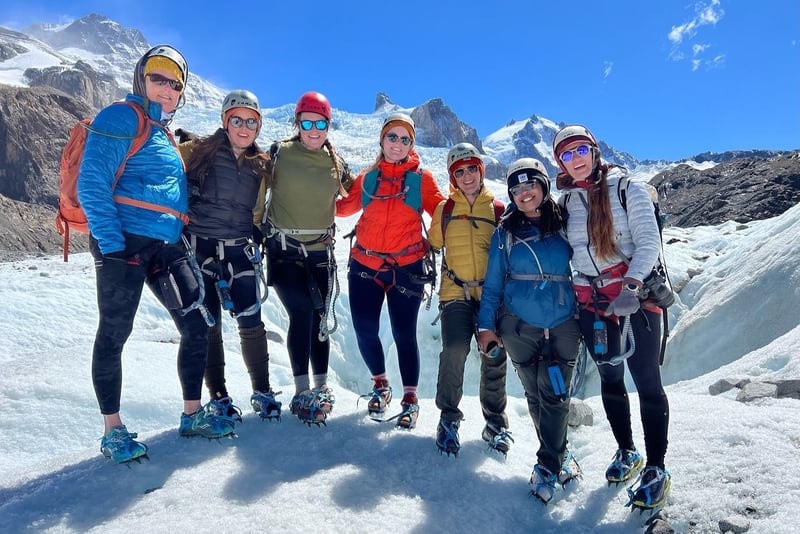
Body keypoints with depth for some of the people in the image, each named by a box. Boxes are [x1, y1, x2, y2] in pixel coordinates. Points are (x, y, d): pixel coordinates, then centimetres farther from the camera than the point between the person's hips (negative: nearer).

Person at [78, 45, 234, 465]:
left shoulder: (166, 134, 22)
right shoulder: (121, 119, -3)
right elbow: (91, 185, -12)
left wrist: (181, 240, 16)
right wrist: (111, 243, -18)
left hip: (167, 247, 8)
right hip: (124, 241, -8)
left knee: (196, 326, 5)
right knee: (114, 333, 0)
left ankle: (192, 414, 17)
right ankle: (112, 431, 11)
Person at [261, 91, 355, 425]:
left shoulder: (336, 163, 6)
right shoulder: (279, 153, -2)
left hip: (320, 250, 3)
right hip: (283, 248, -2)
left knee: (320, 318, 4)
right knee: (301, 313, -13)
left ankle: (321, 387, 16)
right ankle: (302, 390, -4)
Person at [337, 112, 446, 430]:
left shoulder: (421, 178, 4)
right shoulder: (367, 178, 9)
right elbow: (346, 206, 18)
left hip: (406, 268, -2)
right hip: (365, 264, 2)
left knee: (404, 334, 1)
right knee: (365, 330, 3)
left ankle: (410, 399, 20)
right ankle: (380, 385, 30)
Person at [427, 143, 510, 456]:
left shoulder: (498, 210, 8)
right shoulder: (444, 210, 9)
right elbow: (433, 244, 17)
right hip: (456, 292, -1)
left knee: (494, 356, 3)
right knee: (455, 349, -19)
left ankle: (495, 422, 23)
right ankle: (449, 418, 2)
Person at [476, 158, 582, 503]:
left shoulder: (565, 226, 3)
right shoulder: (506, 232, 4)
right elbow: (493, 283, 4)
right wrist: (486, 325, 0)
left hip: (564, 325, 0)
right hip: (519, 326, 1)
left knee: (554, 393, -6)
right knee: (535, 393, 7)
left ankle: (549, 464, 11)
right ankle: (560, 454, 27)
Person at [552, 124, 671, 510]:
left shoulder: (627, 188, -5)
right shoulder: (566, 202, 9)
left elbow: (648, 241, -12)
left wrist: (631, 286, -26)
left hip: (637, 297, -4)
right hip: (592, 302, 5)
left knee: (646, 381, 0)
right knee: (610, 379, 14)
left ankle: (656, 469, 12)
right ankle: (626, 451, 32)